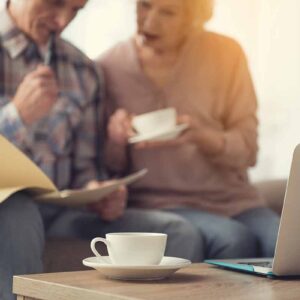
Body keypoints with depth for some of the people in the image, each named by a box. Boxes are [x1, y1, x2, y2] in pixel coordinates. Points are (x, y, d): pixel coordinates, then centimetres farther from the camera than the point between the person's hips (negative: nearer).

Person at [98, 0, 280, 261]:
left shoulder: (226, 53, 2)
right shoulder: (109, 68, 2)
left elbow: (247, 150, 0)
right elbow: (111, 167, 7)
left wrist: (201, 136, -20)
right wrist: (115, 138, -15)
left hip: (233, 200, 2)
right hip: (161, 203, -1)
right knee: (233, 240, -32)